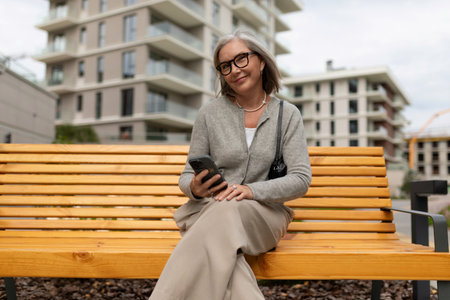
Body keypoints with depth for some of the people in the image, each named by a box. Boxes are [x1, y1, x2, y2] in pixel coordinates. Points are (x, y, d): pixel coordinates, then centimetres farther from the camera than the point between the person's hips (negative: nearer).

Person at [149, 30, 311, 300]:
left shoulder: (288, 115, 5)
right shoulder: (210, 113, 5)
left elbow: (301, 179, -5)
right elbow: (187, 177, 8)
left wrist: (251, 190, -23)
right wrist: (195, 187, -19)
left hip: (262, 213, 0)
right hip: (207, 211, 1)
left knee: (228, 210, -37)